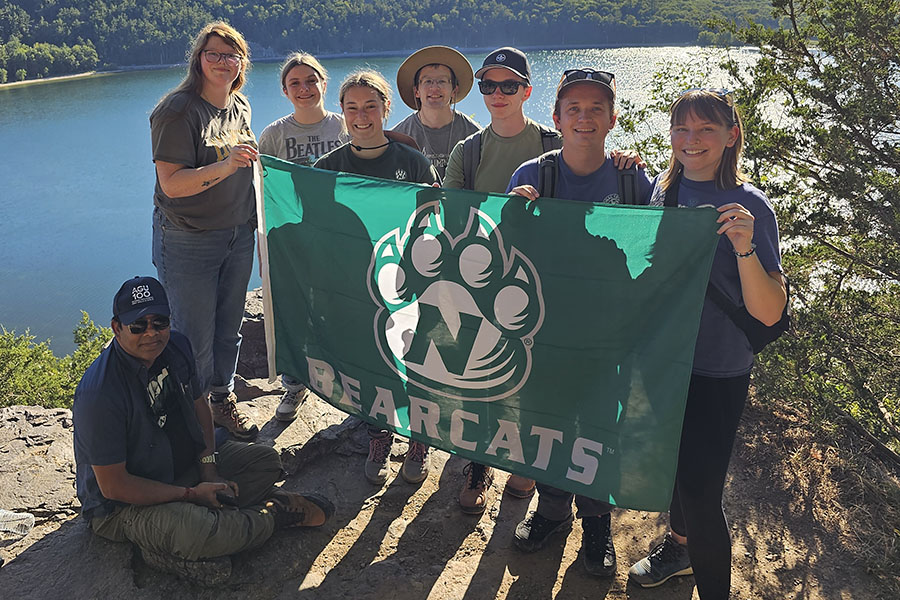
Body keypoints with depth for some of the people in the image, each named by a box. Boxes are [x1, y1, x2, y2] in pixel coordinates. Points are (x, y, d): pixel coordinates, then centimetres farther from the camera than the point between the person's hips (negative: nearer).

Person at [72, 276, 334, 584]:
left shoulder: (176, 346, -8)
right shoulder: (99, 394, -30)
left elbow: (199, 404, 9)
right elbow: (113, 486, -25)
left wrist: (209, 470, -3)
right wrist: (192, 494, -22)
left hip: (185, 463, 8)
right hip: (123, 505, -8)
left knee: (265, 460, 5)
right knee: (195, 532, -34)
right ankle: (273, 514, -2)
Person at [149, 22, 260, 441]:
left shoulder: (240, 107, 8)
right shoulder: (178, 111, -15)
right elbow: (172, 184, -22)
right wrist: (225, 166, -32)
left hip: (238, 234, 7)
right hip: (188, 241, -6)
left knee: (229, 328, 15)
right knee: (194, 338, 1)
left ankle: (223, 401, 32)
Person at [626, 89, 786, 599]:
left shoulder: (749, 207, -15)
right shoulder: (663, 189, -1)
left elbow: (770, 313, -18)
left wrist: (745, 248, -34)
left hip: (717, 375, -5)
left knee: (700, 492, -3)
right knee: (671, 462, 23)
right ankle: (680, 546, 48)